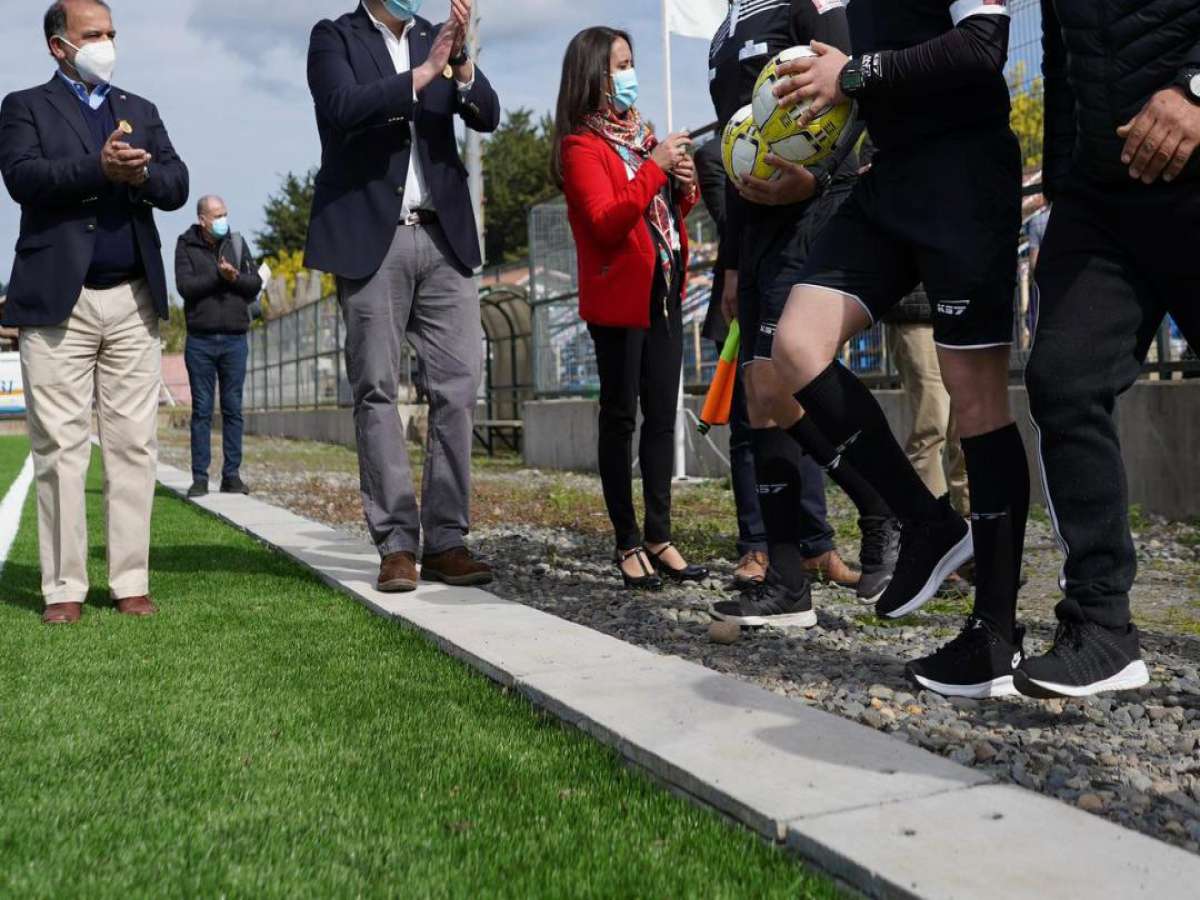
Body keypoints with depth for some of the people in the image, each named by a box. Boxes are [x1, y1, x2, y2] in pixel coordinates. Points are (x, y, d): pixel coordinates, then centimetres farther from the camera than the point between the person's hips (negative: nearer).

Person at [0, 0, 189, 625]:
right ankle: (64, 588, 3)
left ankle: (131, 582, 7)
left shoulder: (141, 111, 21)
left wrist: (141, 174, -12)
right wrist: (100, 167, -19)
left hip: (133, 302, 3)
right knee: (60, 448, -3)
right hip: (57, 300, -3)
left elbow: (178, 186, 8)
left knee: (134, 445, 1)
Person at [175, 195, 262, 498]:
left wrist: (234, 277, -13)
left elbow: (255, 284, 5)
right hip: (200, 340, -2)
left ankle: (232, 475, 9)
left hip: (235, 339, 2)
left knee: (233, 409, 3)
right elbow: (185, 286, -10)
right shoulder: (186, 246, 2)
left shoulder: (237, 243, 10)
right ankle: (200, 477, 5)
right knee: (202, 410, 1)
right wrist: (219, 275, -17)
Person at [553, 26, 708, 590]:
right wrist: (654, 168, -19)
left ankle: (660, 536, 11)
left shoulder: (640, 133, 17)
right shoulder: (581, 146, -6)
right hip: (619, 296, -7)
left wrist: (685, 186, 4)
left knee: (662, 416, 5)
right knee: (620, 418, -1)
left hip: (664, 291, 7)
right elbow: (606, 224, -19)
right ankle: (627, 542, 5)